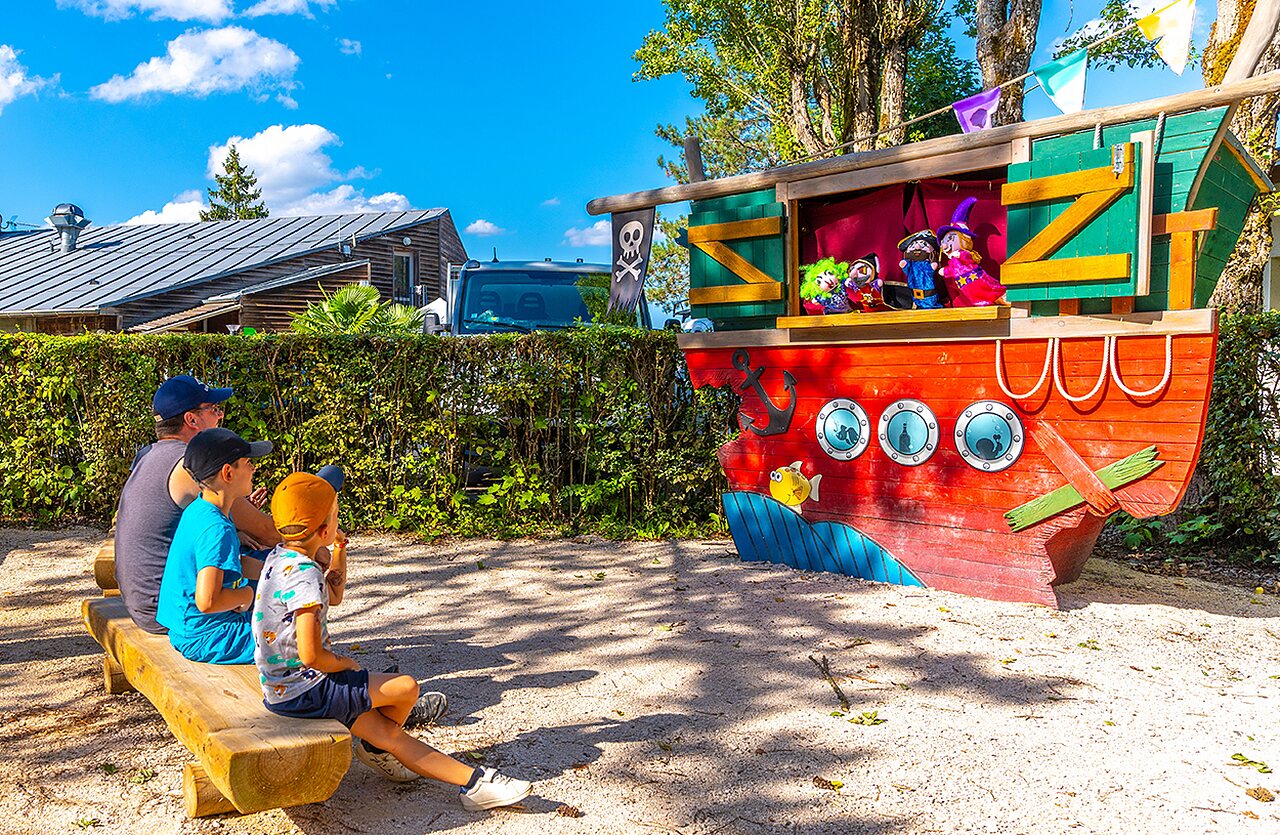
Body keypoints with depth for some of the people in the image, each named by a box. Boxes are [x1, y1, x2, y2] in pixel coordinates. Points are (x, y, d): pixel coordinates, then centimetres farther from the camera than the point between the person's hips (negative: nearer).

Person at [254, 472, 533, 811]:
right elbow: (310, 656, -29)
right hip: (305, 690, -10)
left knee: (391, 734, 11)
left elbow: (334, 596, 23)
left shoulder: (280, 557, 7)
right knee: (406, 687, -6)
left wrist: (338, 551, 11)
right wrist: (345, 664, -9)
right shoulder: (305, 575, -25)